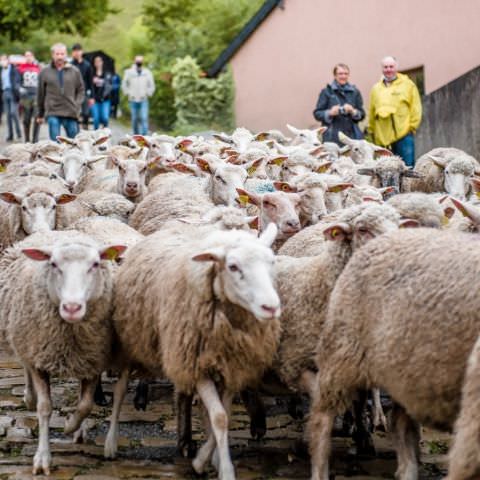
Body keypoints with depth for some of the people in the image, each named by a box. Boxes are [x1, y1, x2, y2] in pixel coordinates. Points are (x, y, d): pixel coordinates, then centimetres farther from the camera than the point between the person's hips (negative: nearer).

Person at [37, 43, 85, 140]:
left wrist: (77, 106, -3)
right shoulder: (45, 72, 4)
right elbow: (41, 94, 10)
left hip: (71, 114, 1)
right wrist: (40, 115, 13)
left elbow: (81, 90, 12)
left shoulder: (75, 71, 6)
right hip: (53, 114, -1)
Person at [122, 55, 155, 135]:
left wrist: (147, 93, 0)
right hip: (133, 100, 1)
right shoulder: (129, 72, 2)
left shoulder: (147, 73, 3)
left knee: (144, 118, -13)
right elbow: (124, 85, 12)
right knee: (135, 119, 7)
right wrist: (128, 93, 3)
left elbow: (151, 86, 11)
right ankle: (136, 136, 18)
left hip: (143, 100, -1)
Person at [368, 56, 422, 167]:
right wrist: (372, 130, 11)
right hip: (383, 136, 3)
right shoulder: (376, 89, 15)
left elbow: (415, 108, 2)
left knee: (407, 166, -7)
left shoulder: (408, 85, 5)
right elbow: (371, 112, 15)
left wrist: (412, 126, -4)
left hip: (403, 133, -3)